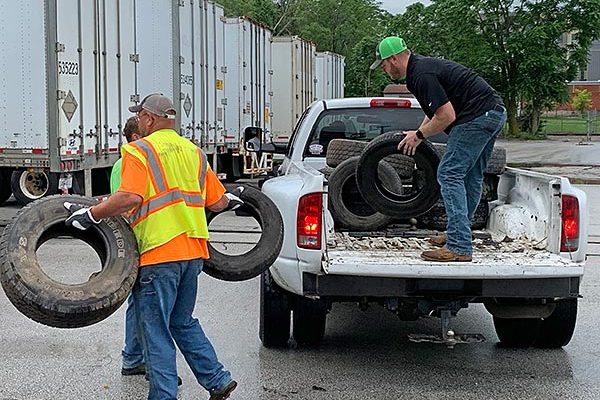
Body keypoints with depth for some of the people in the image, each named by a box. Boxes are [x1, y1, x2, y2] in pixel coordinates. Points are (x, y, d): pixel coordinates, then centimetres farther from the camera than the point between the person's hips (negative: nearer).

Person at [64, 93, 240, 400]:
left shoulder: (138, 151, -6)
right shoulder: (194, 152, 14)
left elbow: (130, 197, -21)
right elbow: (216, 202, 16)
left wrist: (91, 214, -14)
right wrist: (231, 200, 37)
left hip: (159, 254, -7)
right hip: (193, 252, 7)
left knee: (155, 331, 1)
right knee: (183, 322, 22)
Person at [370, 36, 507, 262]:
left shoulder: (422, 74, -15)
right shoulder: (422, 66, 19)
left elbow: (447, 116, -18)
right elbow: (436, 110, 31)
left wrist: (419, 135, -5)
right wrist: (418, 133, 23)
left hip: (477, 116, -11)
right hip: (494, 114, 11)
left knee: (450, 174, -10)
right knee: (471, 177, 17)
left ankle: (459, 247, -13)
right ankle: (459, 234, 27)